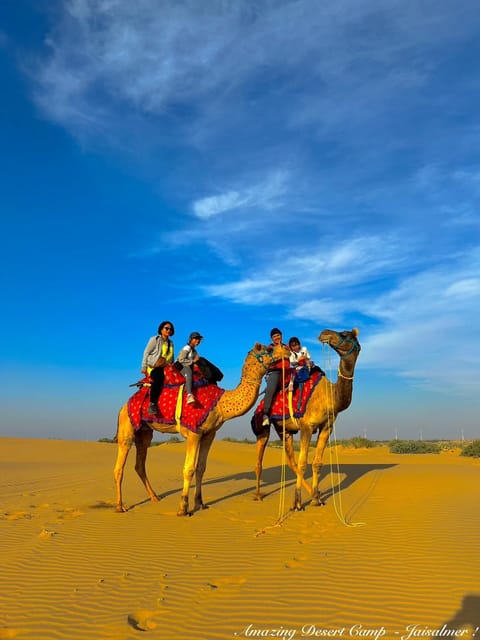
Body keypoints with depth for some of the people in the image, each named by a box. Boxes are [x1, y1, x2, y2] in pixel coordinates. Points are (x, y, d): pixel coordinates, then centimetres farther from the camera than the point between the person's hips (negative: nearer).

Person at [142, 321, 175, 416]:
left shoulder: (170, 343, 16)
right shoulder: (154, 339, 1)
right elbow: (146, 353, -1)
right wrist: (144, 367, -7)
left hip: (164, 368, 6)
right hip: (152, 367, -5)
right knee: (157, 379, -34)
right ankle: (152, 404, -32)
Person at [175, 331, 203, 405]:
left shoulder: (195, 351, 17)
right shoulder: (186, 348, -8)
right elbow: (181, 360, -19)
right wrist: (192, 361, -17)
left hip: (189, 367, 9)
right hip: (180, 366, -9)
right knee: (188, 372, -41)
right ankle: (189, 395, -56)